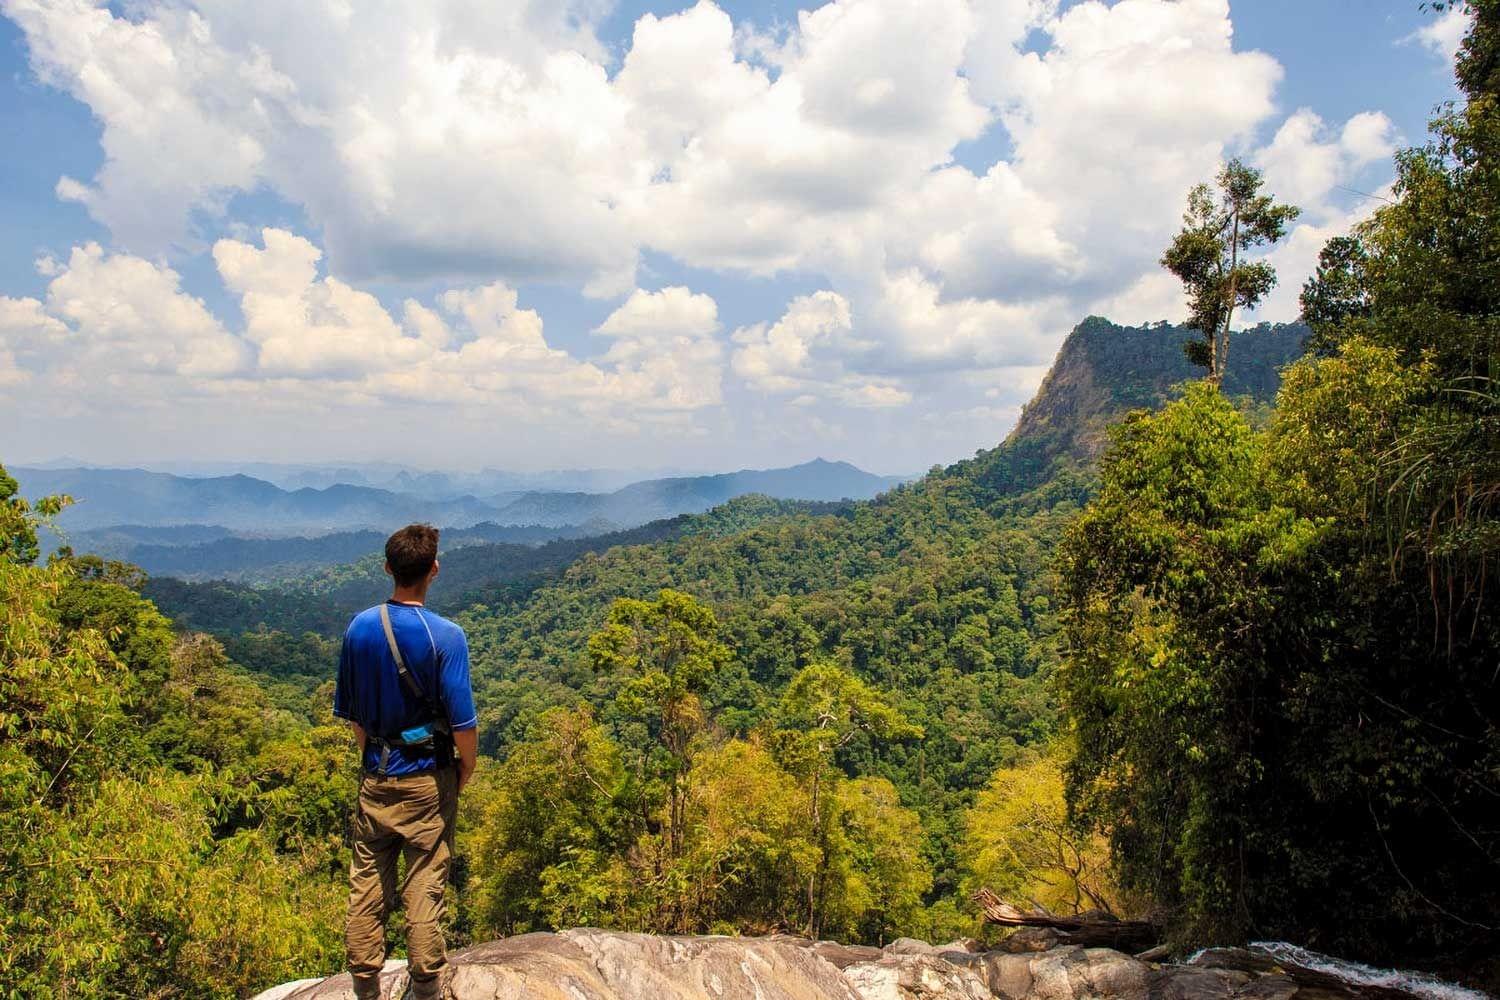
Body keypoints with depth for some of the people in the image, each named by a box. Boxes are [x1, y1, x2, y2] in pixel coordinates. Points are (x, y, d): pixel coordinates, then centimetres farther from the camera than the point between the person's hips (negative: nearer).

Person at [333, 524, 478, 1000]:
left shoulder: (359, 628, -3)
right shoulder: (445, 636, -17)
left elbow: (349, 711, 7)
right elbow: (462, 723, -16)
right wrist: (466, 769, 2)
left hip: (375, 778, 4)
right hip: (427, 781, -4)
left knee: (367, 883, 14)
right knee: (425, 888, 6)